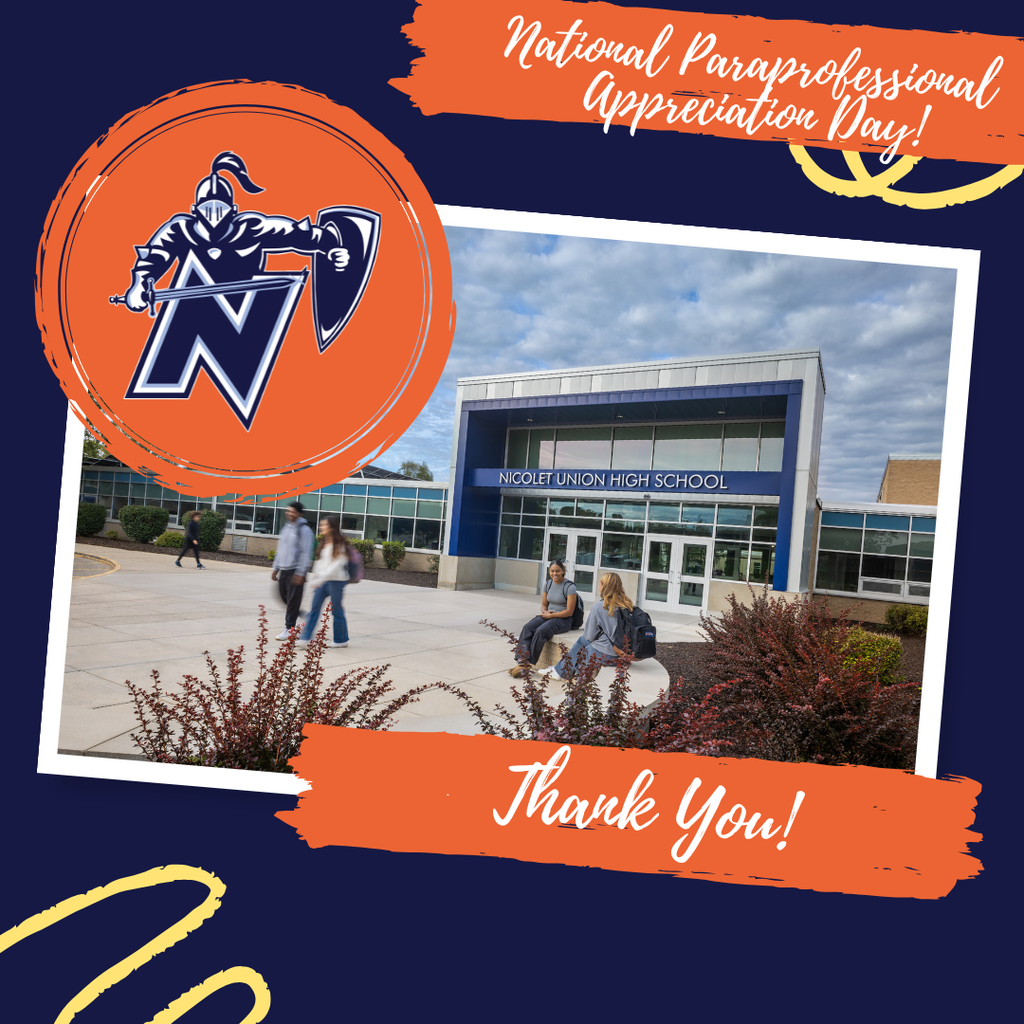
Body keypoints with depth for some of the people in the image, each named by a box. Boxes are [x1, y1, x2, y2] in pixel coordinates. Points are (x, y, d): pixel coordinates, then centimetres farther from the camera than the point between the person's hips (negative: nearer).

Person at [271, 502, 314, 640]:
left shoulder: (304, 530, -11)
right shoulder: (286, 527, 15)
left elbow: (306, 553, -14)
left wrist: (301, 573, -18)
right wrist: (276, 568, 18)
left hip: (295, 571, -8)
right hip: (283, 570, 8)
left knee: (292, 601, -4)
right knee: (283, 597, 11)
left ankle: (290, 629, 3)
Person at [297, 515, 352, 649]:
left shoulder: (340, 544, -10)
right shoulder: (324, 543, 14)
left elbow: (337, 565, -18)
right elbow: (319, 563, 17)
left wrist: (320, 579, -22)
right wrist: (313, 579, 13)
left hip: (336, 581, -7)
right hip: (322, 580, 7)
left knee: (336, 610, 2)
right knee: (315, 608, 1)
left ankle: (341, 640, 16)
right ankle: (304, 638, 0)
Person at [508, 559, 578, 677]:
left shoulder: (569, 587, -12)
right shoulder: (548, 584, 9)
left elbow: (569, 611, -14)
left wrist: (550, 615, -15)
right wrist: (544, 612, -7)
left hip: (563, 620, -6)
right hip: (548, 616, 6)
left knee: (541, 631, -32)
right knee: (527, 628, -22)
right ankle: (521, 661, -32)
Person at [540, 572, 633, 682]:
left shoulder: (599, 607, -17)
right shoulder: (628, 604, -1)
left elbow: (590, 635, -7)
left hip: (605, 655, -6)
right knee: (582, 640, 23)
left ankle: (560, 672, 40)